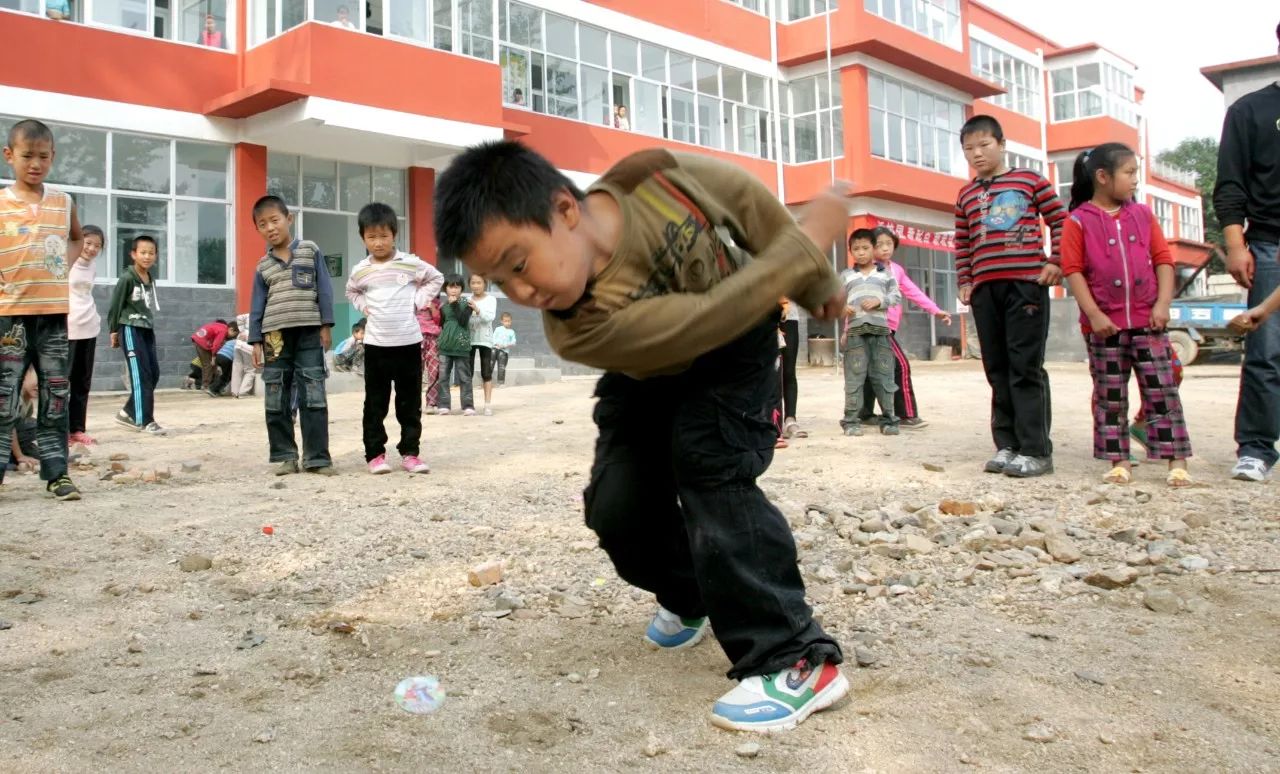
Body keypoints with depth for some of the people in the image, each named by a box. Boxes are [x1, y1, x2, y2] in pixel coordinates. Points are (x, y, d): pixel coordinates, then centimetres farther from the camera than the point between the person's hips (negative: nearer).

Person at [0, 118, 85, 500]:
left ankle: (56, 472, 12)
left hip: (54, 313, 3)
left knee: (55, 397, 6)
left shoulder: (63, 203, 9)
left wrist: (67, 263, 11)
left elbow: (78, 238, 27)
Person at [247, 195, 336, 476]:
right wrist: (255, 341, 4)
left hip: (308, 332, -3)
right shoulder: (263, 266, 11)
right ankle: (284, 455, 13)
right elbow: (257, 305, 10)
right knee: (277, 399, 4)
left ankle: (317, 456, 1)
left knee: (313, 396, -3)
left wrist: (326, 325, -5)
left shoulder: (311, 251, 4)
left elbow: (324, 289, 1)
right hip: (274, 335, 3)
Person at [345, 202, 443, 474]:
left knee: (410, 402, 5)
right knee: (375, 403, 4)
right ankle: (375, 454, 11)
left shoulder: (411, 264, -3)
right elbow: (351, 292, 23)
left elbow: (436, 278, 11)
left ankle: (410, 452, 13)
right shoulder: (360, 271, 3)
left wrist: (418, 301, 0)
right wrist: (363, 306, 5)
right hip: (376, 345, 1)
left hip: (409, 342, -1)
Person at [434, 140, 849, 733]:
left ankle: (793, 659, -20)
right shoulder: (583, 331, -39)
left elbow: (749, 197, -14)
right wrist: (808, 245, -36)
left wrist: (817, 286, -5)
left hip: (736, 349, -1)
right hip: (649, 376, 1)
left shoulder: (660, 176, -35)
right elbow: (707, 321, -41)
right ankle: (688, 598, 22)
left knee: (707, 461, -24)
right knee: (617, 506, -11)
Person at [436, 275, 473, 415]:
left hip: (461, 347, -3)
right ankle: (444, 405, 8)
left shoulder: (466, 305, 1)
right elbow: (440, 325, 10)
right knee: (443, 377, 3)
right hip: (445, 347, 3)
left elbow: (463, 321, -14)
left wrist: (455, 304, -13)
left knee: (464, 377, 1)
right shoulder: (443, 307, 8)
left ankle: (468, 405, 3)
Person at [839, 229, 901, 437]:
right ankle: (851, 421, -1)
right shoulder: (846, 275, 14)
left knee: (883, 376, 2)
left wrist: (879, 301, -9)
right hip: (855, 330, 0)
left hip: (880, 328, 0)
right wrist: (842, 307, -10)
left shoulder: (885, 273, 13)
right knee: (854, 377, -3)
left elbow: (896, 296, 7)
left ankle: (888, 419, 8)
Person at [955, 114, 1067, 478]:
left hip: (1026, 283, -5)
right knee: (997, 370, 6)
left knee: (1026, 367, -7)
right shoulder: (966, 195, 17)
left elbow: (1060, 221, 5)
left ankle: (1036, 450, -3)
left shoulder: (1030, 180, 5)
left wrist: (1055, 262, -5)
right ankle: (1008, 445, 12)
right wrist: (964, 282, 11)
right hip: (985, 289, 5)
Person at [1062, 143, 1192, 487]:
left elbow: (1163, 260, 8)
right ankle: (1119, 461, 14)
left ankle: (1177, 459, 5)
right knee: (1109, 396, 5)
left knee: (1162, 390, 1)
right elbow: (1072, 270, -7)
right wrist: (1094, 315, -13)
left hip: (1147, 321, 3)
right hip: (1104, 324, -2)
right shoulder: (1079, 221, -3)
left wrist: (1163, 304, -4)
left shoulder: (1142, 215, 9)